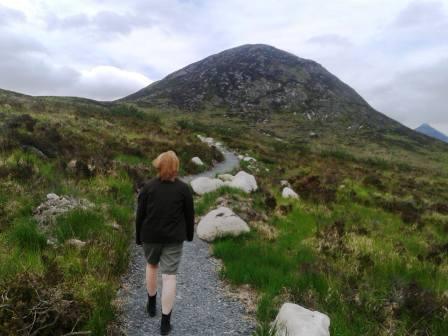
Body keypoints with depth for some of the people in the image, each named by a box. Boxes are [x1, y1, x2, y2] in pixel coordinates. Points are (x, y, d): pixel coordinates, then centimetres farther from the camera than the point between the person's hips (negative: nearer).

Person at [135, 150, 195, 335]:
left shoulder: (148, 187, -6)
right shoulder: (183, 188, -7)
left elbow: (140, 215, -3)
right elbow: (189, 214, -1)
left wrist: (138, 237, 10)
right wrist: (189, 235, 14)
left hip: (150, 236, 2)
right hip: (174, 238, -1)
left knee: (151, 265, 26)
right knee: (169, 276, 3)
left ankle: (151, 304, 39)